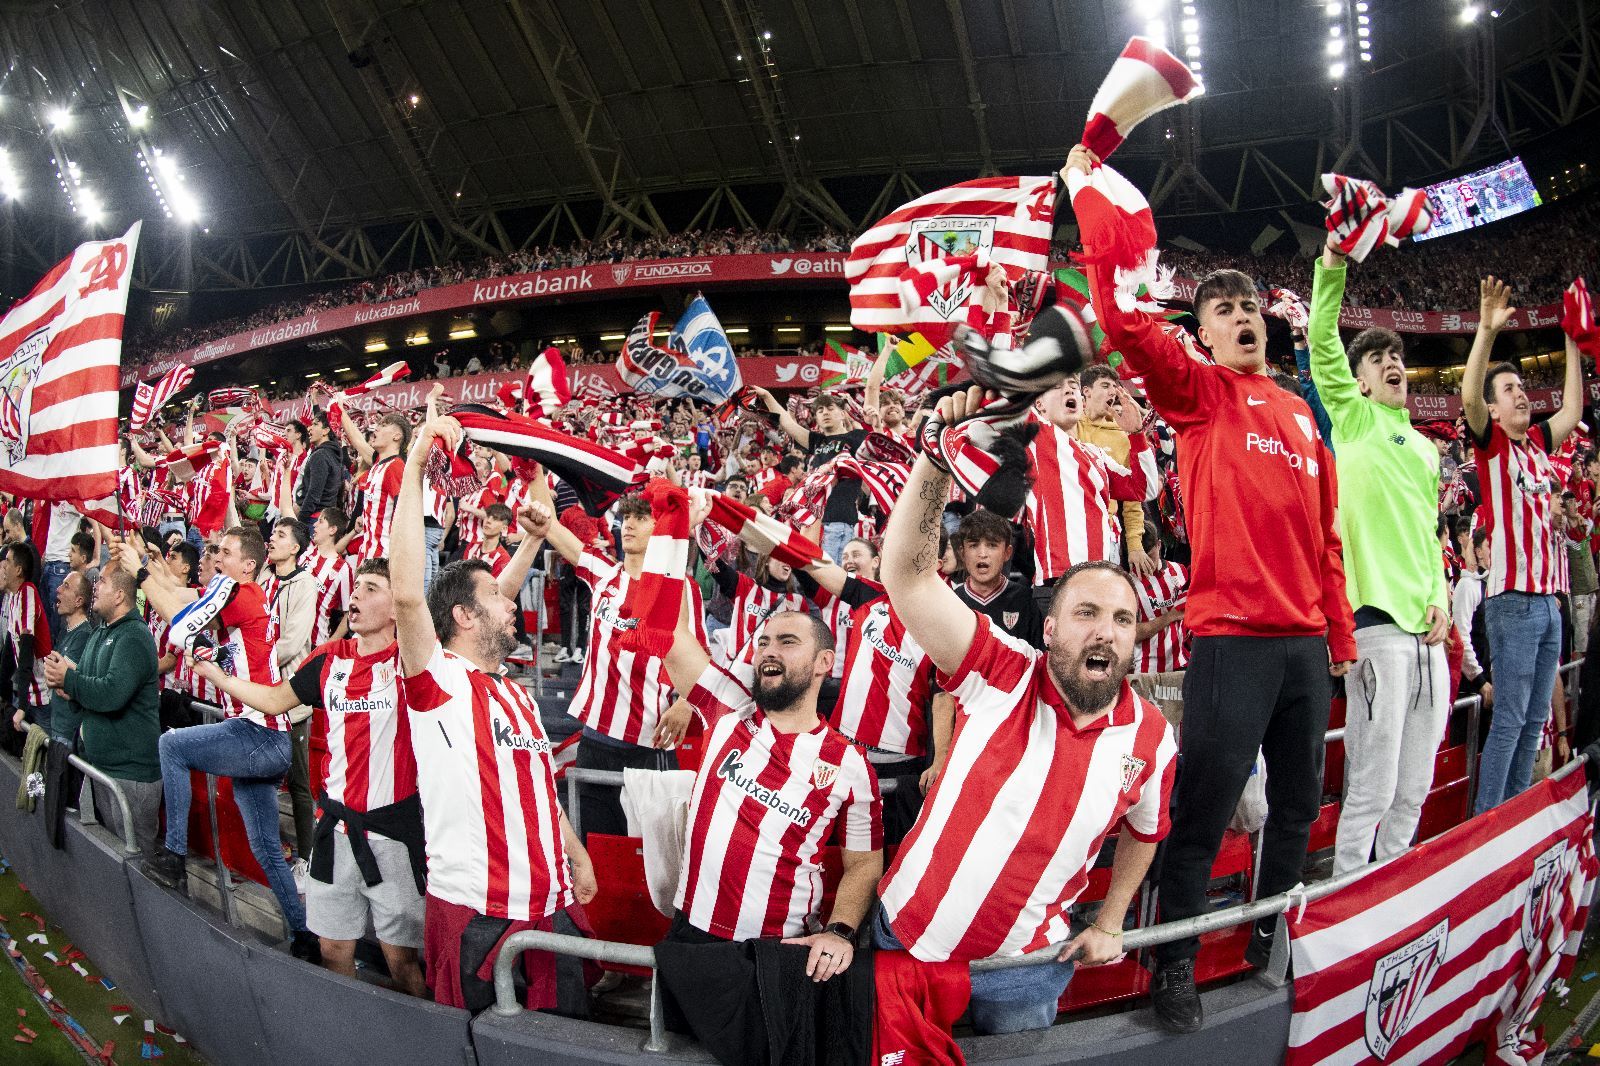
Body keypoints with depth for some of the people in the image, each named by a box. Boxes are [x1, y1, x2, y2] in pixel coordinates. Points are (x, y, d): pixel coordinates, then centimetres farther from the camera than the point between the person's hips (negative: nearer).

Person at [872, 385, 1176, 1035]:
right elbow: (907, 574, -28)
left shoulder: (1151, 739, -7)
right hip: (904, 938, -1)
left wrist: (1108, 926, 11)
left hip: (1022, 969, 1)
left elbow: (1144, 832, 14)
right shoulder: (1001, 674, -17)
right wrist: (938, 455, -38)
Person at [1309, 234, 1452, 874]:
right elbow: (1321, 341, -9)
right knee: (1372, 788, -5)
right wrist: (1332, 267, -17)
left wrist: (1441, 596, 8)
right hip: (1376, 621, -7)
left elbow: (1430, 531, 23)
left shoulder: (1425, 449, 21)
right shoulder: (1353, 418, 4)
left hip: (1427, 629, 7)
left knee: (1413, 789, 13)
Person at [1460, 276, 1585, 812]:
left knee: (1535, 719, 10)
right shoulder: (1490, 442, -4)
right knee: (1510, 718, -7)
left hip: (1548, 597, 7)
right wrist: (1487, 330, -30)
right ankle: (1484, 822, -1)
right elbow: (1468, 396, -20)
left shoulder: (1536, 442, 15)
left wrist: (1572, 343, 22)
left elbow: (1573, 410, 25)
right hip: (1512, 598, -7)